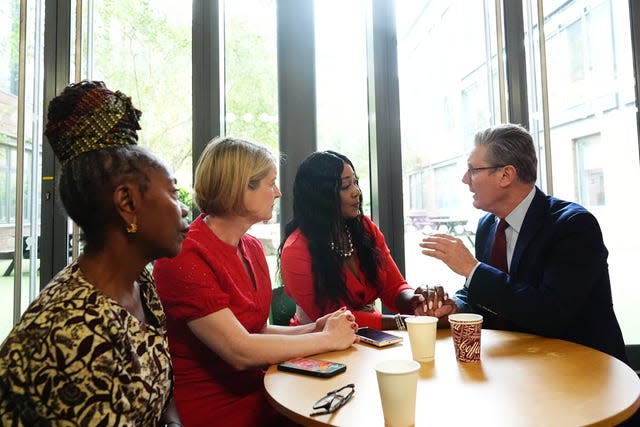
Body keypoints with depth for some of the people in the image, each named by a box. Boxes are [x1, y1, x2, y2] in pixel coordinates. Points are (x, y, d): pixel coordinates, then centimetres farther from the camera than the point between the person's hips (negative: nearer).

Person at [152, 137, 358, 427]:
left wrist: (314, 328, -5)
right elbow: (240, 351, -23)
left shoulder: (252, 247, 5)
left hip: (260, 395, 7)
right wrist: (327, 338, -13)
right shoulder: (185, 256, -20)